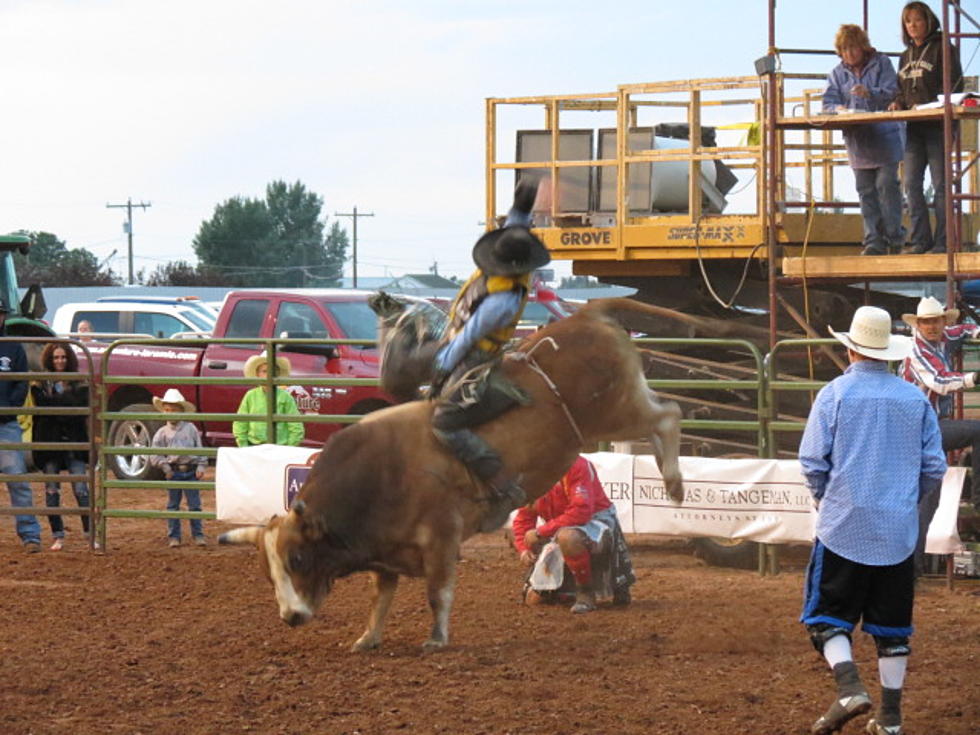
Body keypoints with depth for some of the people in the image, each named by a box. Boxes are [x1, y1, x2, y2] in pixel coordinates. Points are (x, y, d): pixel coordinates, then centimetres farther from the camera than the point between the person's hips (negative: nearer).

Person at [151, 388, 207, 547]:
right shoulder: (163, 432, 4)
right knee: (173, 506, 6)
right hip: (173, 472, 0)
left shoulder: (190, 429, 4)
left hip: (191, 471, 0)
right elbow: (156, 452, 4)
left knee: (194, 505, 3)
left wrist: (201, 466, -4)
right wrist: (164, 466, -8)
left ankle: (198, 535, 9)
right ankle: (174, 536, 12)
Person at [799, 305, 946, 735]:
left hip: (843, 527, -3)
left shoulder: (834, 394, -6)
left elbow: (813, 462, -7)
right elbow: (935, 469, 4)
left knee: (827, 617, 4)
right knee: (891, 626, 11)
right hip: (899, 533, 3)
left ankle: (849, 688, -18)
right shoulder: (916, 400, 2)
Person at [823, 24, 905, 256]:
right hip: (857, 140, 4)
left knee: (887, 186, -7)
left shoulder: (881, 63, 3)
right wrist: (838, 108, -19)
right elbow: (828, 102, 4)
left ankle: (894, 238, 0)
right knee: (866, 192, 4)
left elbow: (891, 92, -7)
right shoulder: (838, 73, 12)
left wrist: (870, 93, -26)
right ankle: (874, 242, 7)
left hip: (884, 138, -4)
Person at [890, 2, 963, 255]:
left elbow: (955, 85, -8)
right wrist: (899, 103, 1)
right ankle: (920, 240, 3)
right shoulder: (906, 56, 18)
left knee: (940, 184, -5)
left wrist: (930, 105, -18)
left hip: (938, 126, -7)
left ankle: (943, 241, -3)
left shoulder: (942, 49, -2)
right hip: (914, 128, 7)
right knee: (912, 184, 1)